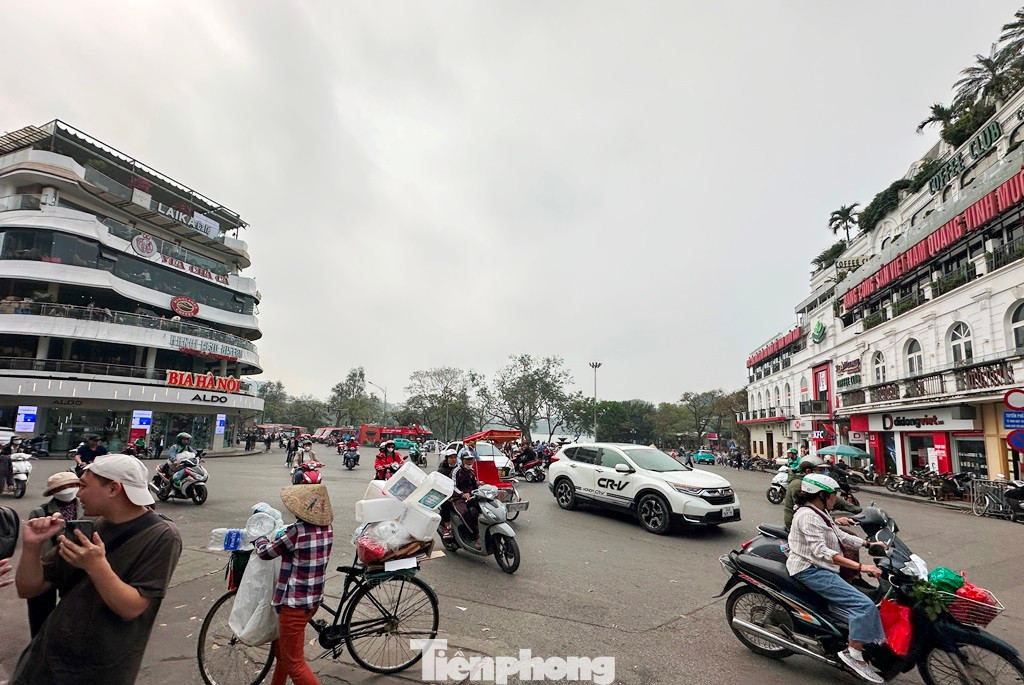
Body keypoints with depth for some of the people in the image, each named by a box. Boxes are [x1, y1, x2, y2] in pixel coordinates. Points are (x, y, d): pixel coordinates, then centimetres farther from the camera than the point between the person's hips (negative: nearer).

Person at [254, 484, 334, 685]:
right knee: (283, 647, 29)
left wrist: (259, 538, 9)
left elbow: (265, 552, -9)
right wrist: (282, 536, 19)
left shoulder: (297, 531, -25)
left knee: (294, 664, 5)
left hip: (294, 603, -8)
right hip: (315, 599, 8)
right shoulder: (327, 528, -4)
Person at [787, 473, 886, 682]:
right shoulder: (808, 516, -19)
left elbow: (841, 536, 15)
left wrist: (869, 544, 3)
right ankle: (853, 653, -11)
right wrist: (860, 567, -29)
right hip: (810, 571, -11)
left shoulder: (819, 513, 16)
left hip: (821, 569, 11)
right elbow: (820, 551, -27)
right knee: (864, 604, -18)